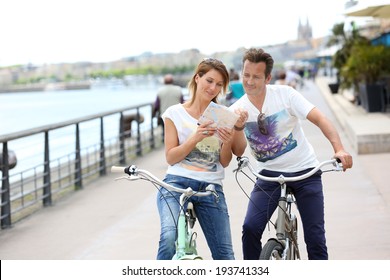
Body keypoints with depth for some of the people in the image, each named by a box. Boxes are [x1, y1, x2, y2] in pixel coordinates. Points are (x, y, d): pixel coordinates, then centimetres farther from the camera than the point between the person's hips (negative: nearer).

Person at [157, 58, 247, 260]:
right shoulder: (175, 113, 6)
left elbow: (224, 162, 9)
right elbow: (171, 157, 0)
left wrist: (227, 142, -12)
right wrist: (195, 138, -15)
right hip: (177, 183, -3)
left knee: (225, 256, -2)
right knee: (170, 237, -30)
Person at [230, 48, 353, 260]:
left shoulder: (284, 94, -10)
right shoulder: (236, 110, -3)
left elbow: (319, 119, -17)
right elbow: (238, 151, -11)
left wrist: (339, 149, -31)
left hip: (305, 171, -1)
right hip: (270, 174, 2)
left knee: (315, 237, -6)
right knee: (250, 228, -16)